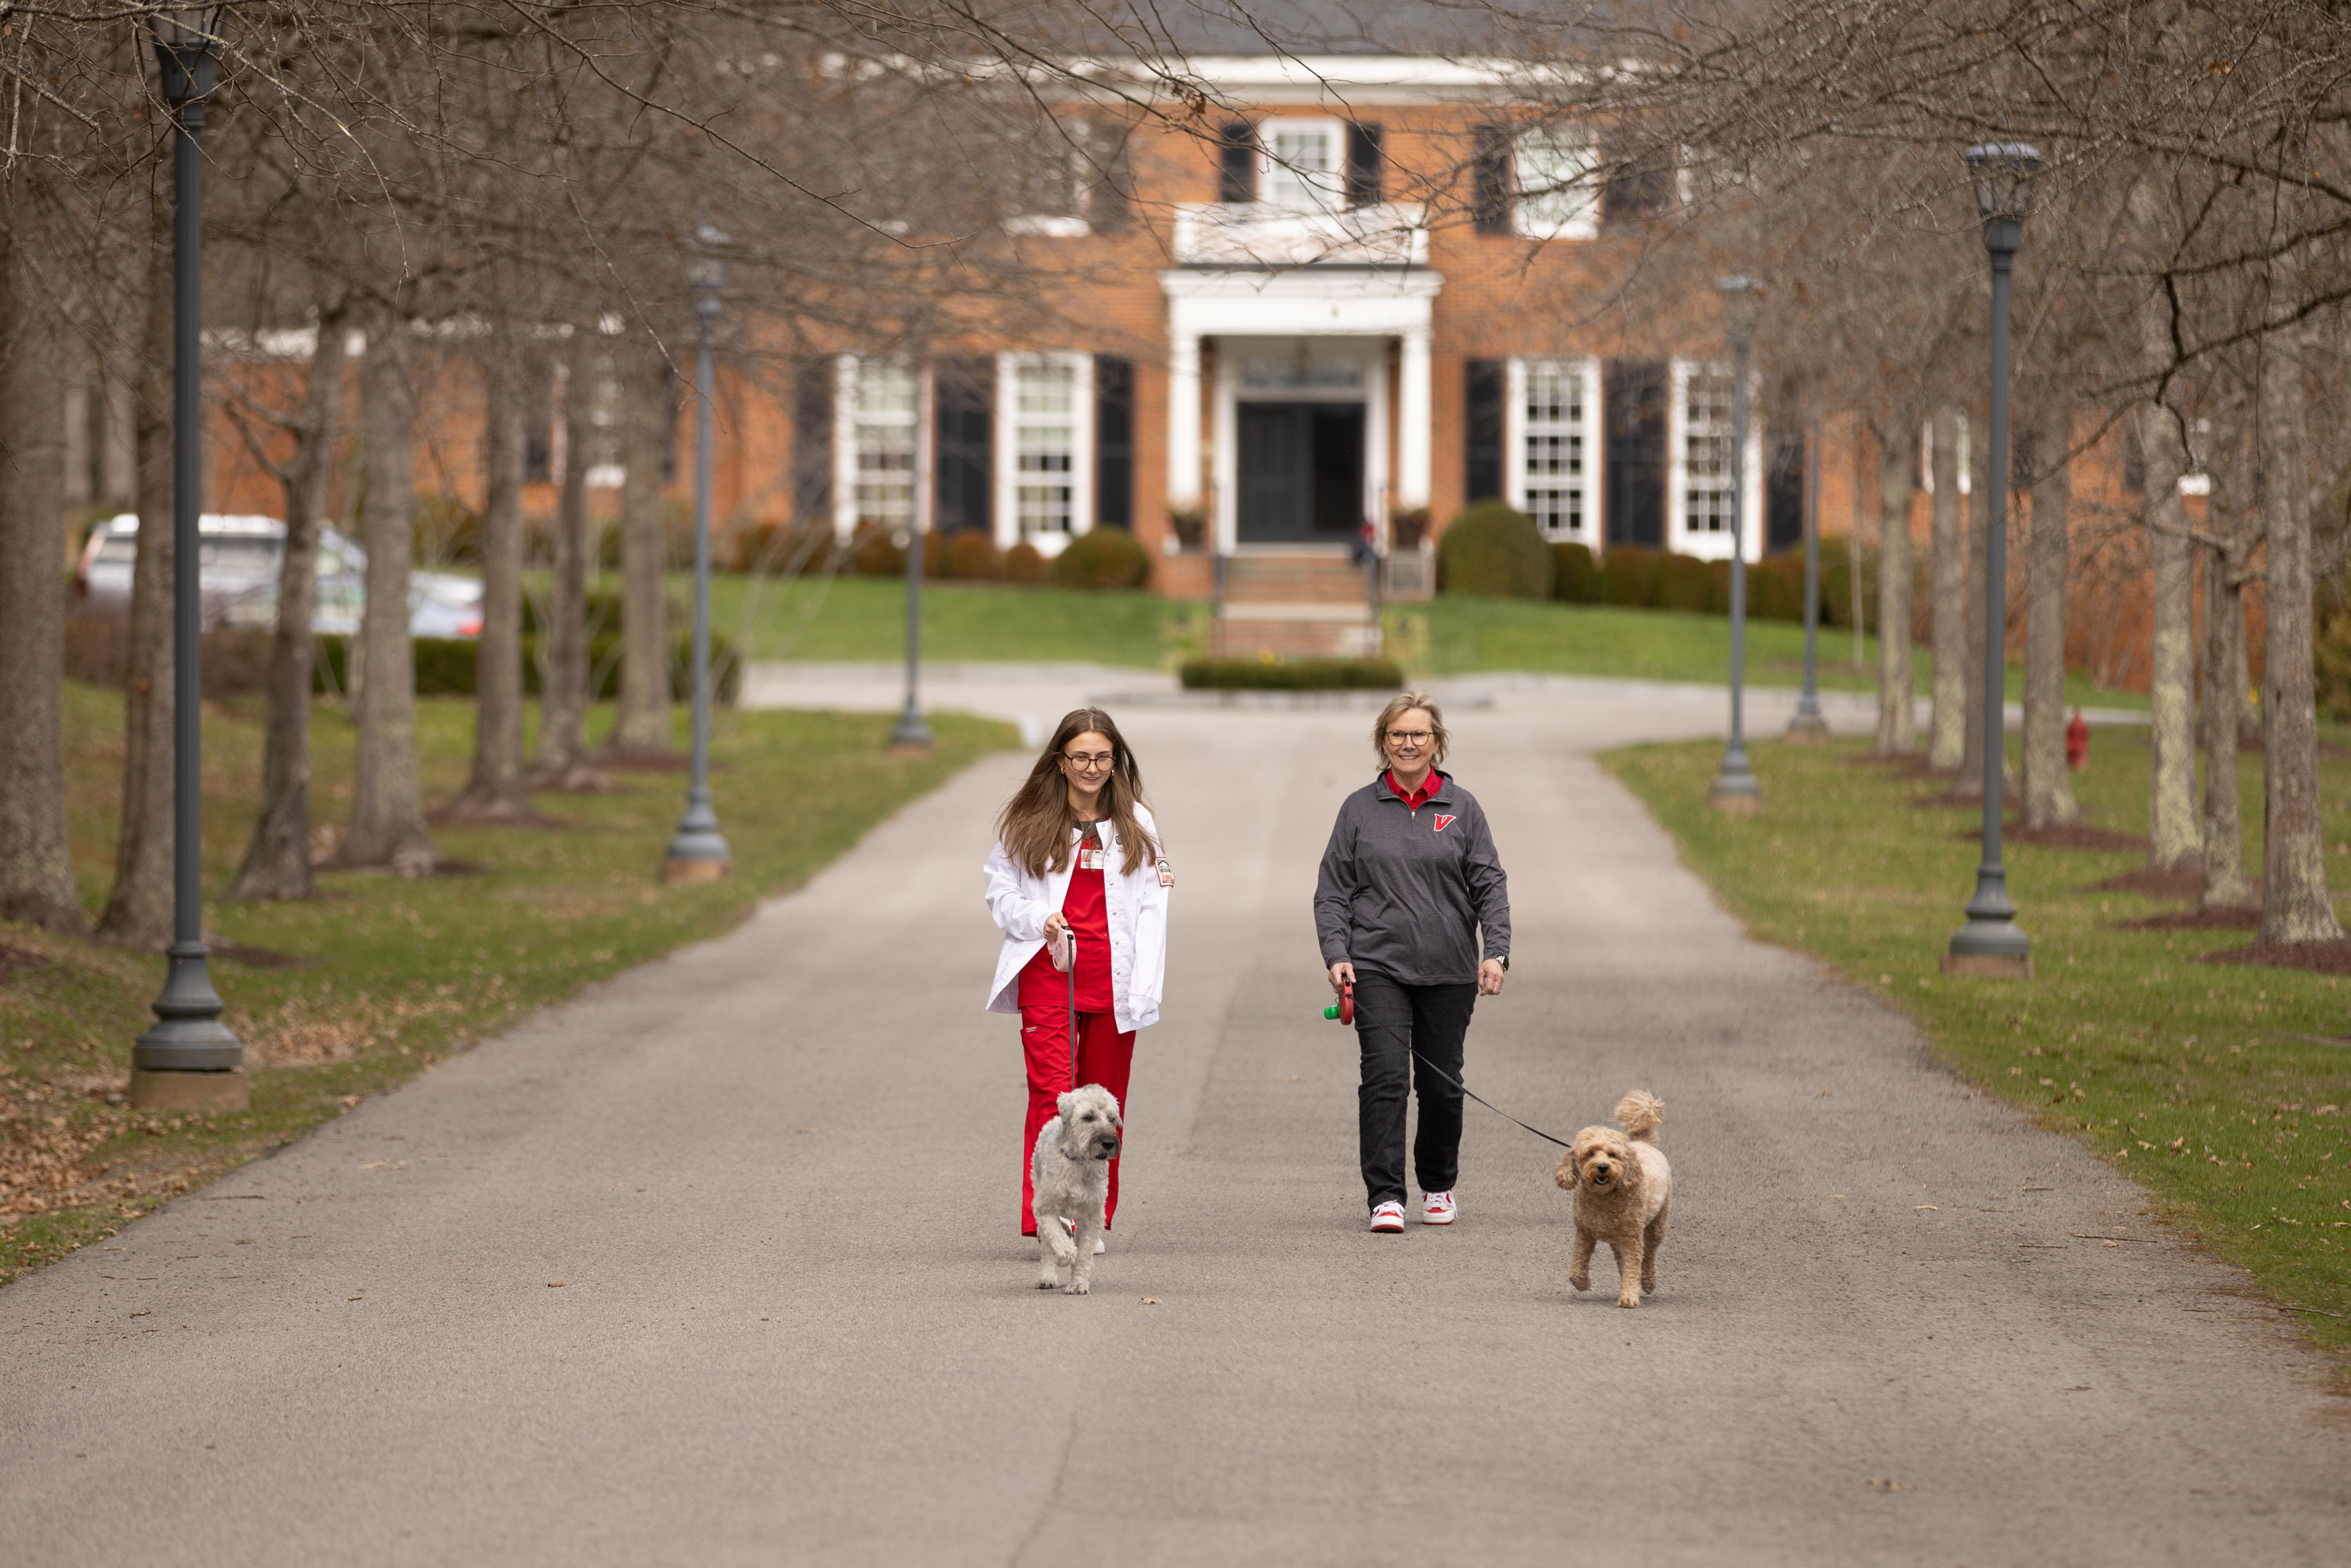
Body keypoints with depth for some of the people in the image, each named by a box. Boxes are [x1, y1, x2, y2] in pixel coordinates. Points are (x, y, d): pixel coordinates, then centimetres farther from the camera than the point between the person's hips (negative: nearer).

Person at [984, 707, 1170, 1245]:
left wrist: (1145, 985, -3)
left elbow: (1150, 906, 7)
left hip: (1114, 979, 2)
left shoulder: (1136, 824, 9)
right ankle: (1045, 1218, -16)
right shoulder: (1027, 823, 5)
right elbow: (1000, 891, 10)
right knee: (1051, 1094, -11)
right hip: (1047, 976, -2)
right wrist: (1038, 919, -10)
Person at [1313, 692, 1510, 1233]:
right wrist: (1336, 954, -7)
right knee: (1384, 1079, -13)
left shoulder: (1461, 808, 7)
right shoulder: (1359, 809, 6)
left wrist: (1496, 951, -9)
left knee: (1442, 1084, 7)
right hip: (1378, 967, -1)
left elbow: (1490, 884, 4)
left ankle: (1439, 1186, 27)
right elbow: (1333, 889, 6)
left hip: (1449, 971, 1)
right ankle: (1386, 1196, -13)